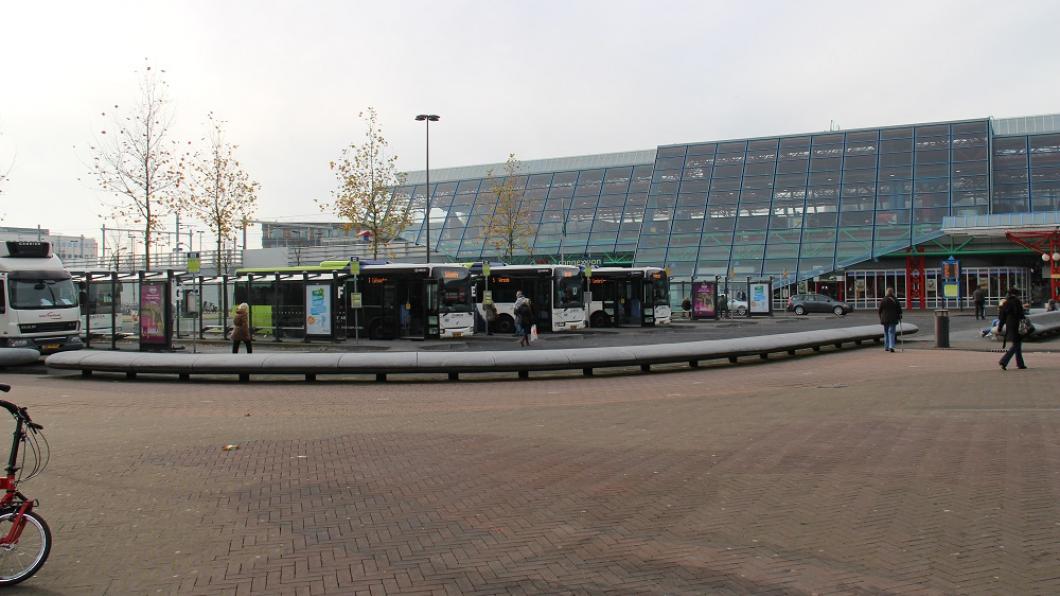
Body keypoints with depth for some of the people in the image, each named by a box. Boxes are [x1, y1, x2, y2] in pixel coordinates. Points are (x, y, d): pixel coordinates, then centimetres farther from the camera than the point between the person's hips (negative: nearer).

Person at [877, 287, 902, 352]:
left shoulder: (883, 300, -7)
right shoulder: (896, 300, -4)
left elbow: (880, 310, -3)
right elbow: (899, 310, 0)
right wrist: (899, 317, 13)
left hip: (885, 319, 0)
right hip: (893, 319, 0)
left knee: (886, 333, 13)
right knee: (891, 332, 0)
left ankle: (886, 347, 17)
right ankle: (891, 346, -15)